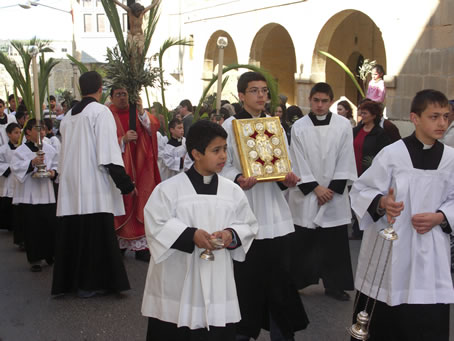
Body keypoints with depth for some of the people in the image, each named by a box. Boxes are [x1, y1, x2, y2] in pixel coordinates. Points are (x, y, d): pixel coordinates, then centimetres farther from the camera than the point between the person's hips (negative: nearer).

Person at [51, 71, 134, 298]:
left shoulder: (69, 115, 15)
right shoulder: (100, 111, -7)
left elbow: (64, 152, 19)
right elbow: (108, 152, -15)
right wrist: (124, 182, -13)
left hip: (71, 184, 7)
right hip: (93, 184, -7)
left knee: (73, 232, 11)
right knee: (95, 233, -2)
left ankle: (68, 280, 17)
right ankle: (89, 283, 1)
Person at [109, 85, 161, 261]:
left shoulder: (137, 112, 11)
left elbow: (154, 126, -5)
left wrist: (141, 111, -17)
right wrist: (123, 139, -17)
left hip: (140, 166, 2)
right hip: (119, 167, -2)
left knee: (140, 203, 0)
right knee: (121, 205, -2)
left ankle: (141, 246, 4)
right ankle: (119, 244, 8)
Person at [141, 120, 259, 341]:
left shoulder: (233, 191, 3)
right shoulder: (169, 188, -7)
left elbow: (249, 225, 8)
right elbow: (157, 225, -10)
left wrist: (231, 235, -13)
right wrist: (191, 235, -21)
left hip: (218, 282, 3)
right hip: (177, 280, -2)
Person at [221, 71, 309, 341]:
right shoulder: (230, 125, 0)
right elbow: (222, 166, -2)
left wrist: (287, 179, -7)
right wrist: (238, 179, -22)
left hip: (275, 212, 4)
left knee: (280, 275, 5)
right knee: (246, 276, 2)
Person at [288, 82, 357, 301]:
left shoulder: (343, 125, -1)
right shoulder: (299, 127, -3)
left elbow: (345, 161, -1)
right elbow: (298, 163, -4)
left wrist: (332, 189, -7)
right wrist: (315, 188, -9)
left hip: (335, 193, 1)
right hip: (306, 193, -1)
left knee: (335, 242, 5)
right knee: (303, 241, 5)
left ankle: (334, 285, 18)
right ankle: (297, 282, 19)